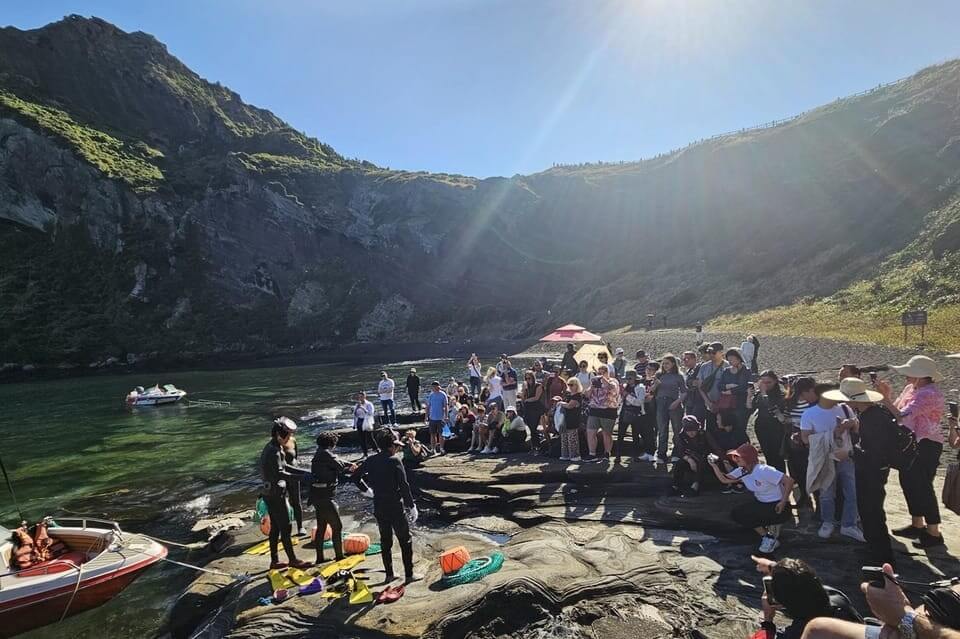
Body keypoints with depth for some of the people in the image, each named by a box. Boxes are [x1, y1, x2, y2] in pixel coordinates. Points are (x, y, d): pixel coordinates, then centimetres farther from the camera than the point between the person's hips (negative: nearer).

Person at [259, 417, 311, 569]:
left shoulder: (273, 448, 11)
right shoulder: (273, 451, -21)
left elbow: (284, 466, 17)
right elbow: (279, 474, -29)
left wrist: (305, 472, 10)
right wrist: (301, 477, -29)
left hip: (270, 493, 10)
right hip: (275, 495, -10)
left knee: (275, 527, 15)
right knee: (285, 528, -2)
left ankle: (274, 561, 24)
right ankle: (292, 560, 6)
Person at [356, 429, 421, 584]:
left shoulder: (371, 461, 0)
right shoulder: (395, 461, -17)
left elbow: (357, 475, 13)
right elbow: (404, 485, -17)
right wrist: (411, 505, -9)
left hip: (379, 508, 5)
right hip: (396, 507, -5)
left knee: (385, 541, 17)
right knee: (405, 541, 9)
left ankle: (389, 574, 24)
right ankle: (409, 574, 14)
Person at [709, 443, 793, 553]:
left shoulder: (764, 471, -25)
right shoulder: (741, 471, -1)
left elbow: (789, 481, -27)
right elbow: (725, 479, -6)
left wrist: (783, 502, -24)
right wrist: (714, 465, -17)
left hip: (778, 507, -8)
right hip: (762, 504, 8)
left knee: (744, 514, -22)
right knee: (735, 513, -7)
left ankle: (770, 538, -2)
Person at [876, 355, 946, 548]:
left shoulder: (929, 393, -22)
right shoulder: (911, 388, 7)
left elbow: (902, 416, -27)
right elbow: (896, 410, 7)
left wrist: (884, 398, -21)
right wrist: (888, 395, -6)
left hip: (926, 445, -10)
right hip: (911, 443, 10)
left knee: (923, 486, -2)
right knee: (908, 482, 17)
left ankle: (934, 533, 11)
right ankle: (917, 525, 31)